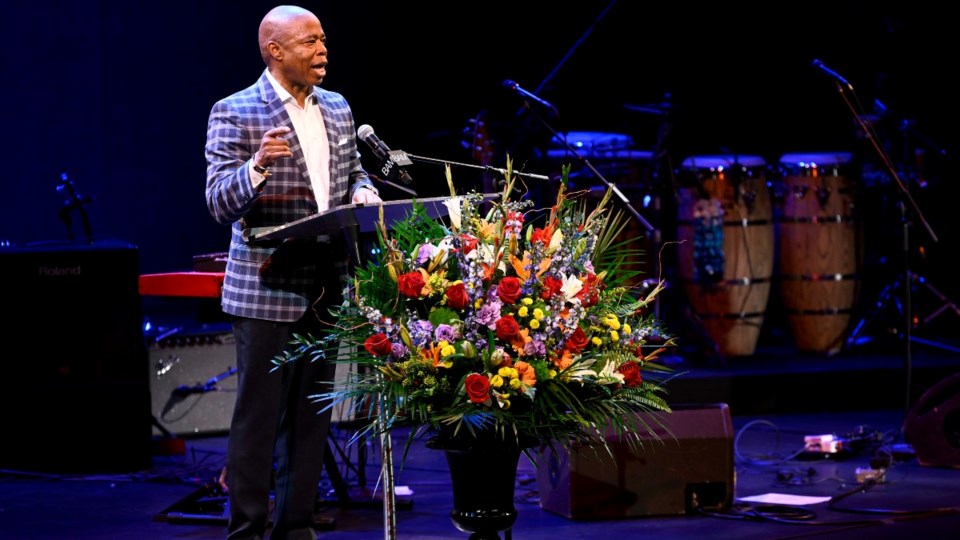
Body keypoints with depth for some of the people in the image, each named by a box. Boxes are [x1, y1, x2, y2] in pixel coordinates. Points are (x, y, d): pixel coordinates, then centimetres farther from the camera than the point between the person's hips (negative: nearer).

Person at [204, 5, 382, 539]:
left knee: (312, 411, 10)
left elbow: (354, 173, 22)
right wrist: (258, 166, -32)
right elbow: (220, 203, -13)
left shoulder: (337, 109, 11)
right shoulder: (235, 113, -8)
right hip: (265, 289, -6)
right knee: (259, 412, -3)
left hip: (326, 287, 6)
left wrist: (363, 192, -1)